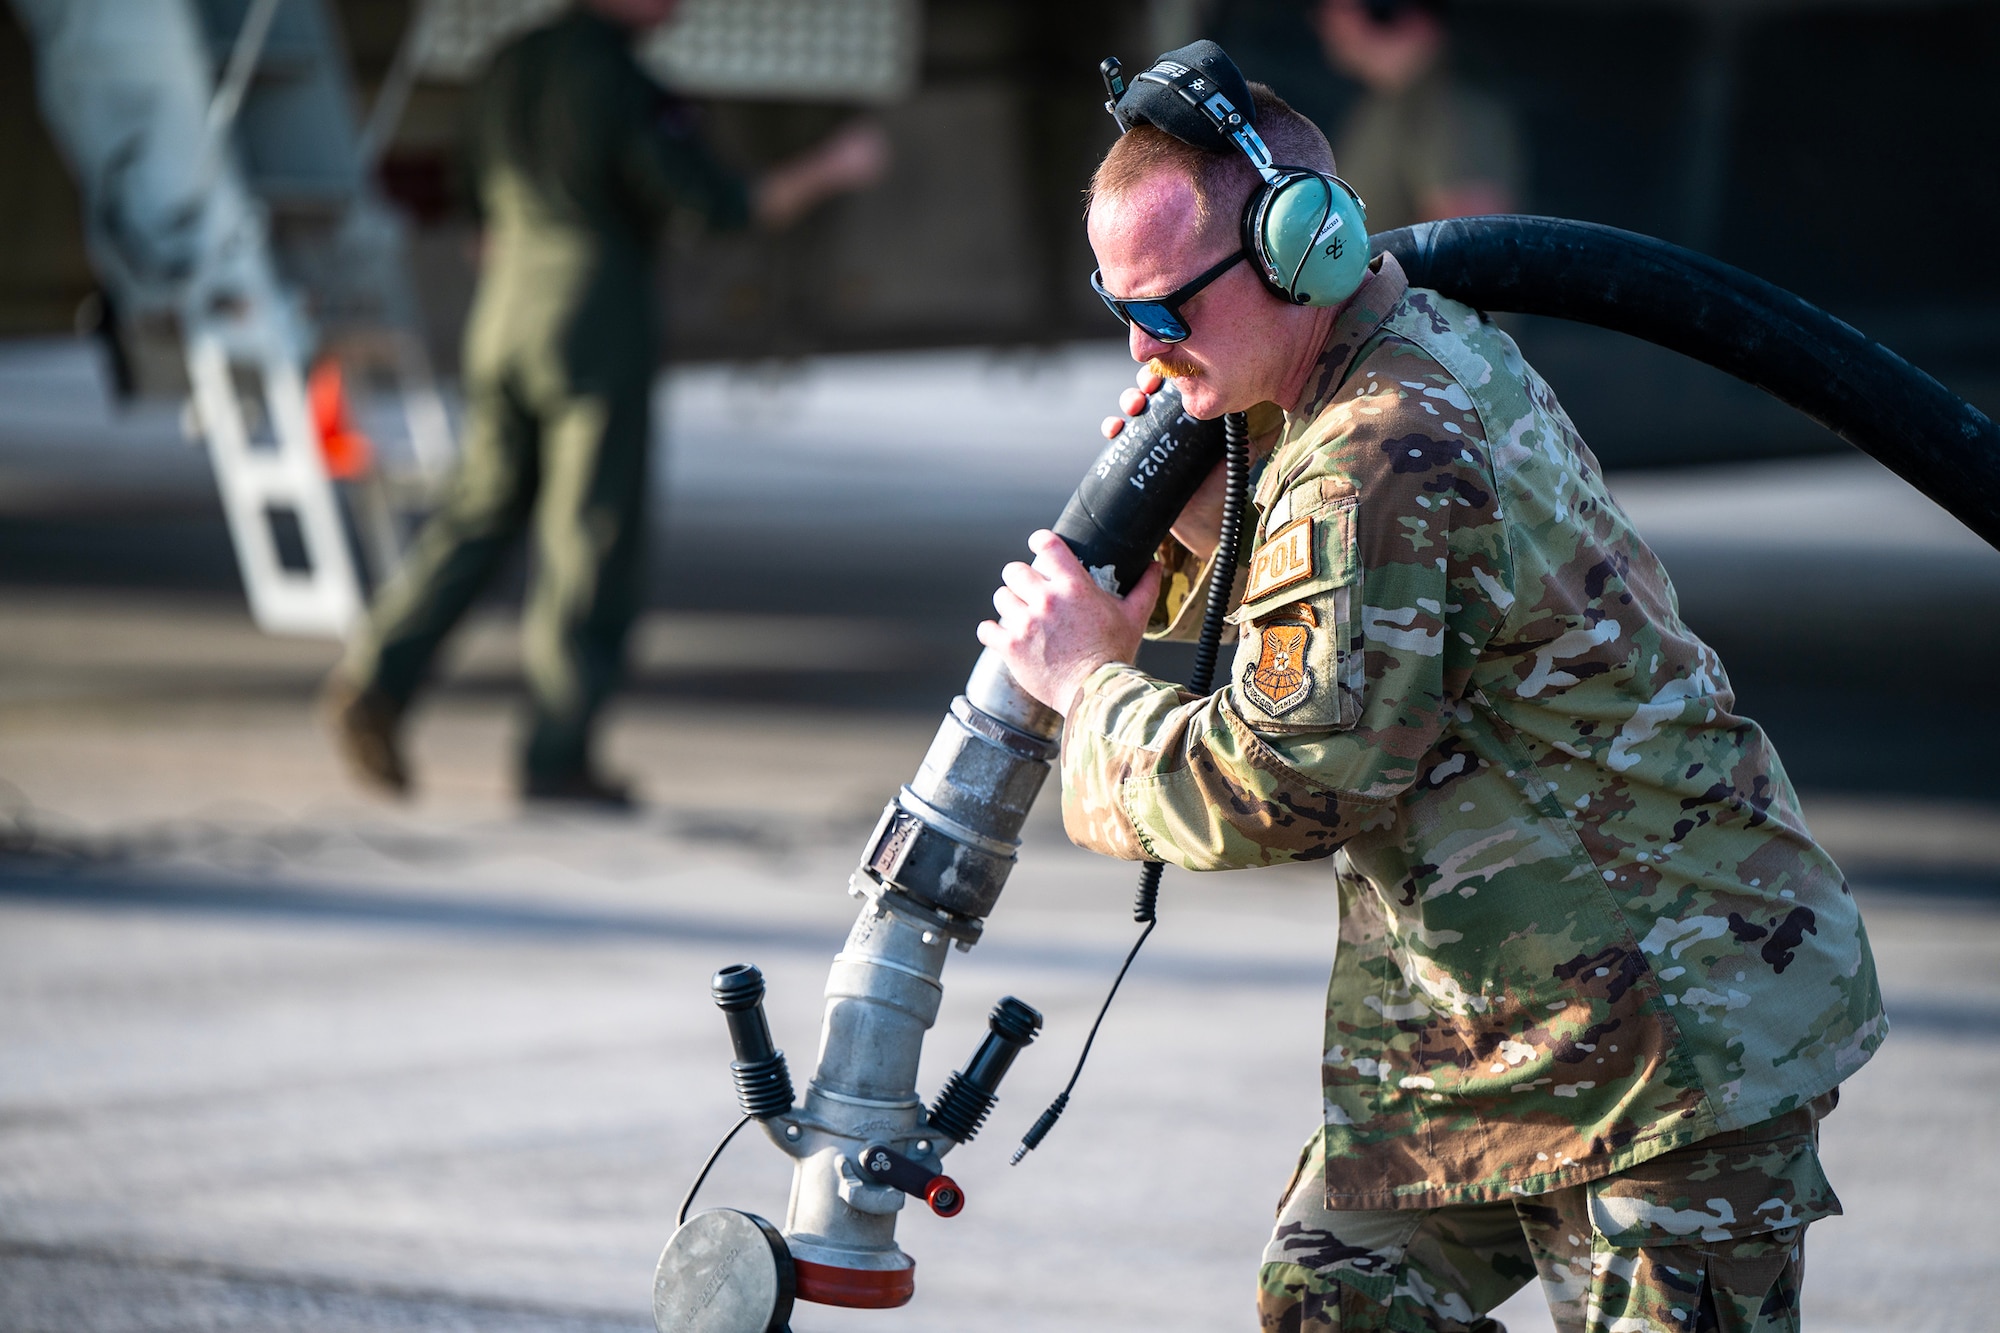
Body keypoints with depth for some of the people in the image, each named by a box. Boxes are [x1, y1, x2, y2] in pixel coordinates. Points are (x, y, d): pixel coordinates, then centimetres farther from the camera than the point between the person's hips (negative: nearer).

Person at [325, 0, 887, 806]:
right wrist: (829, 172, -2)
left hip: (504, 315, 7)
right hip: (600, 324, -7)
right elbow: (724, 207, -15)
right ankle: (557, 755, 6)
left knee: (485, 511, 15)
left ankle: (378, 679, -1)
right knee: (591, 539, 2)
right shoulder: (626, 89, -16)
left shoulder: (511, 67, 7)